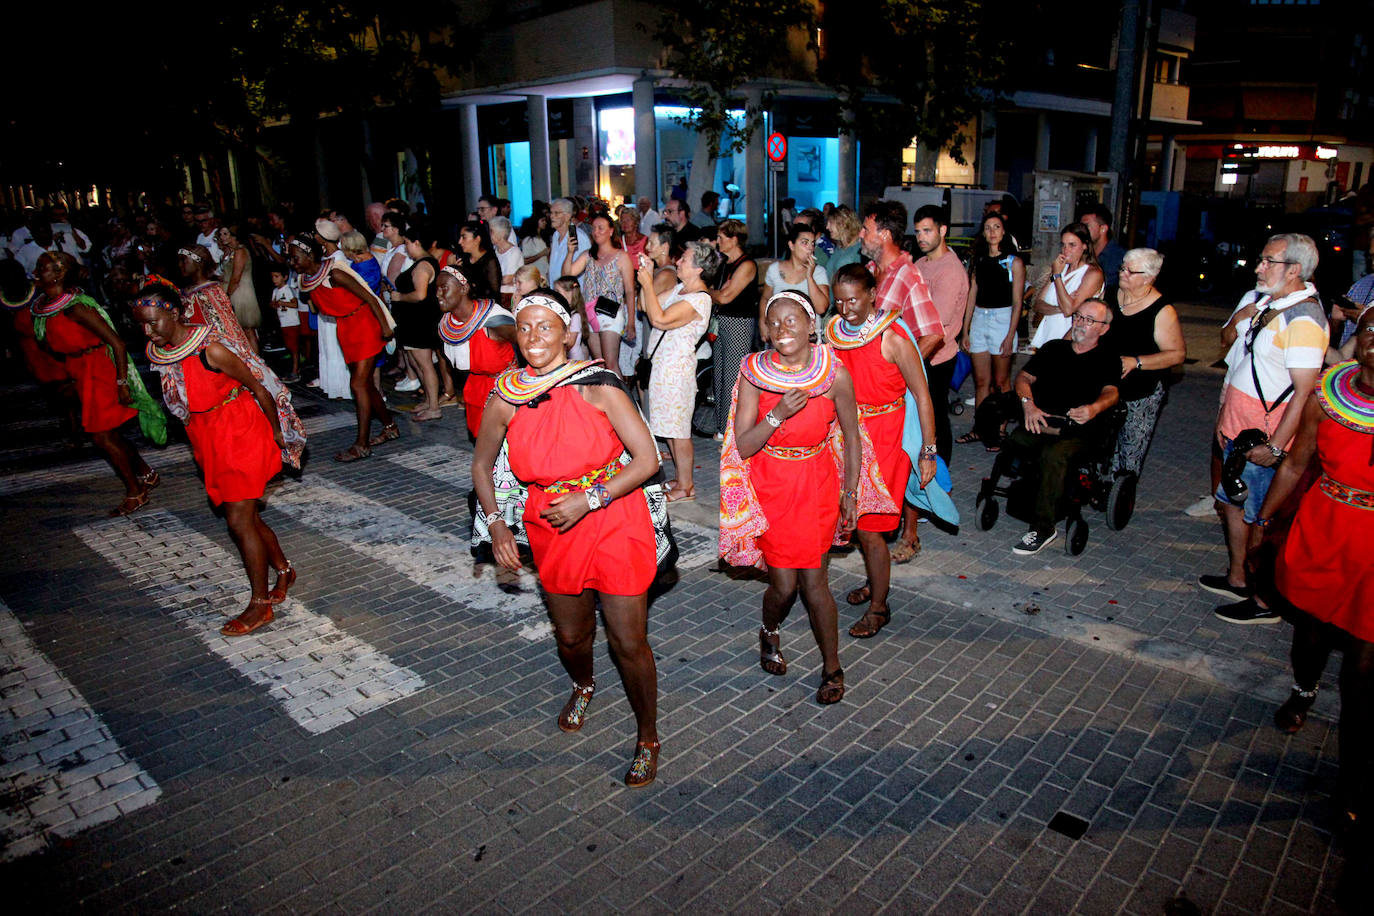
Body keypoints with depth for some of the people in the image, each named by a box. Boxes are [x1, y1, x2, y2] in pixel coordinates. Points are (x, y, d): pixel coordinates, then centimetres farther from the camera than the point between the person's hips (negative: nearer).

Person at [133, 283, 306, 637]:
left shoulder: (210, 349, -22)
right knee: (247, 515, 15)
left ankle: (261, 605, 5)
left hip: (240, 435, -7)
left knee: (239, 520, -6)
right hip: (208, 439, 7)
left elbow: (259, 389, -15)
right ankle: (283, 570, 37)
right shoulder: (159, 353, 0)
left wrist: (277, 433, -7)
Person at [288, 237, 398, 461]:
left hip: (365, 325, -8)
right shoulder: (306, 281, 3)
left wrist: (385, 327, -17)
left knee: (358, 383, -13)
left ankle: (362, 445, -12)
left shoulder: (334, 274, -20)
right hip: (345, 329, 9)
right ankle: (390, 427, 29)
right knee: (365, 383, 13)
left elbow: (369, 298, -19)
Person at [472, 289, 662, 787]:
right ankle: (583, 686, 56)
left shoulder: (596, 386, -15)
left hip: (614, 523, -4)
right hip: (551, 529, 4)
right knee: (571, 636, 20)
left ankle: (648, 737, 26)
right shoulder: (506, 398, -3)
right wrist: (495, 524, 0)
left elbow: (647, 458, -16)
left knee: (629, 641, 1)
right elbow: (482, 463, 12)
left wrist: (589, 500, -20)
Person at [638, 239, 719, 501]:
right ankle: (682, 478, 28)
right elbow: (648, 306, 16)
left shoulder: (699, 299, -20)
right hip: (663, 364, 10)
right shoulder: (680, 288, 11)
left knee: (678, 429, -1)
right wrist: (648, 275, 6)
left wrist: (648, 284, -20)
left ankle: (685, 487, 10)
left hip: (676, 369, -10)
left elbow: (659, 319, -29)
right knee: (670, 428, 17)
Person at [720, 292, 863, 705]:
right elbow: (743, 445, -12)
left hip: (817, 484, 0)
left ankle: (832, 667, 24)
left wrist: (850, 493, 5)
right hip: (770, 486, 0)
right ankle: (770, 632, 39)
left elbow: (851, 437, 2)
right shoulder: (754, 373, -13)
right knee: (783, 584, 3)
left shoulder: (835, 376, -11)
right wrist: (779, 414, -27)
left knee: (813, 580, 0)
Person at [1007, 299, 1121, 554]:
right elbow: (1024, 377, 18)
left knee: (1053, 455, -35)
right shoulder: (1053, 348, 26)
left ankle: (1042, 528, -29)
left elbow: (1111, 392, -1)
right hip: (1038, 424, 3)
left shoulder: (1107, 359, 15)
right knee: (1009, 445, -29)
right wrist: (1027, 403, -4)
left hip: (1075, 432, -3)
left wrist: (1094, 408, -25)